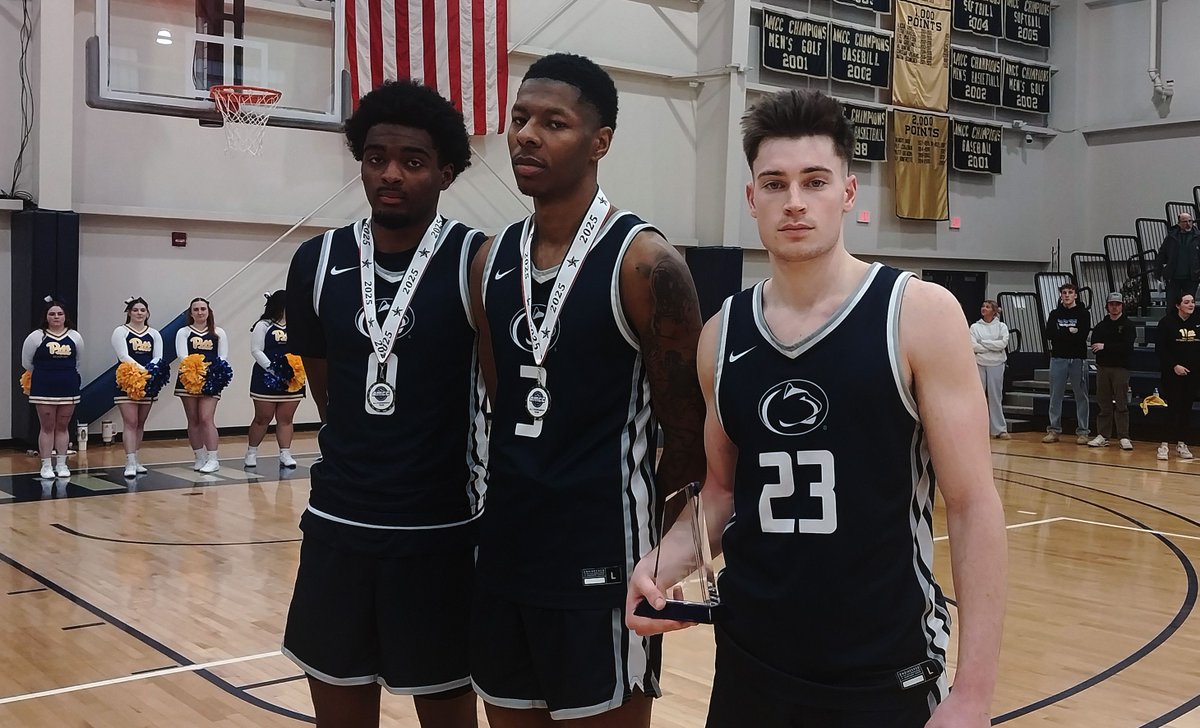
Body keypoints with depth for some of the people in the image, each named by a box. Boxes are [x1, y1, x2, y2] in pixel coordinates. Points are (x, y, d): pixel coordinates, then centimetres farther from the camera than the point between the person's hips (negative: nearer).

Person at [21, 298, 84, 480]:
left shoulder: (75, 337, 5)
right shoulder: (36, 337, -3)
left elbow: (79, 363, 16)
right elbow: (26, 362, 5)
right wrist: (44, 375, 14)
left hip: (69, 388, 2)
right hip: (43, 389, -2)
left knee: (63, 427, 8)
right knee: (47, 427, 2)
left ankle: (61, 464, 15)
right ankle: (46, 465, 8)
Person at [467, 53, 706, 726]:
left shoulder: (644, 262, -13)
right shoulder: (492, 261, 6)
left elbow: (690, 433, -8)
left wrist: (624, 508, 1)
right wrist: (522, 495, 11)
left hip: (601, 563, -6)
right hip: (504, 555, 6)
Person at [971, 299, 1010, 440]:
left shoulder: (1001, 326, 5)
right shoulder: (975, 327, 5)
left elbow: (1003, 343, -10)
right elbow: (973, 346, -8)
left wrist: (983, 343, -9)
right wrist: (993, 347, -8)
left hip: (996, 364, 0)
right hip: (979, 364, 1)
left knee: (996, 396, 2)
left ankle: (1000, 429, 4)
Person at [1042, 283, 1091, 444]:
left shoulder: (1083, 314, 3)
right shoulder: (1055, 314, 11)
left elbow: (1082, 336, -12)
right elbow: (1049, 334, -4)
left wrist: (1061, 334, -9)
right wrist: (1069, 332, -10)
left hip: (1078, 359, -2)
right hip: (1058, 358, 2)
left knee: (1081, 396, 0)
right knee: (1055, 396, 3)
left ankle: (1082, 432, 4)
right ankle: (1054, 430, 8)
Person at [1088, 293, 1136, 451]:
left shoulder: (1128, 325, 3)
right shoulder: (1101, 326, 13)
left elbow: (1127, 347, -11)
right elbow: (1094, 346, 2)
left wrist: (1105, 347, -12)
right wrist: (1115, 349, -11)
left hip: (1121, 368, -3)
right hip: (1102, 368, 3)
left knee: (1121, 404, -4)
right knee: (1103, 404, 5)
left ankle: (1124, 437, -2)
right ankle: (1102, 436, 8)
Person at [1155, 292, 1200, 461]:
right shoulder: (1167, 322, -3)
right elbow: (1160, 348, -7)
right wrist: (1174, 365, -14)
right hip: (1172, 373, -3)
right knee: (1173, 408, -7)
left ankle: (1182, 444, 13)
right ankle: (1165, 444, -3)